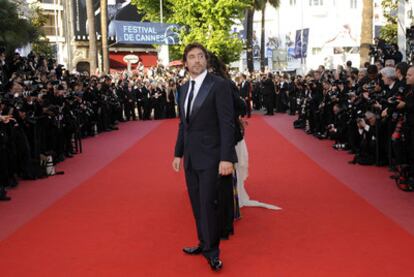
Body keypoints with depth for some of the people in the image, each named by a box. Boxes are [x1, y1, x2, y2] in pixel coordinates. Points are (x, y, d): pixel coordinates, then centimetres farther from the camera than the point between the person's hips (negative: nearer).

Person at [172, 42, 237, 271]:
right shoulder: (184, 89, 12)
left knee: (208, 203, -3)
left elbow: (227, 123, -14)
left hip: (210, 157, -7)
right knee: (196, 204, 14)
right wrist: (178, 153, 14)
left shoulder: (219, 85, -10)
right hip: (190, 157, 7)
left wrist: (226, 158, -19)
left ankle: (212, 250, 14)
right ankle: (204, 243, 29)